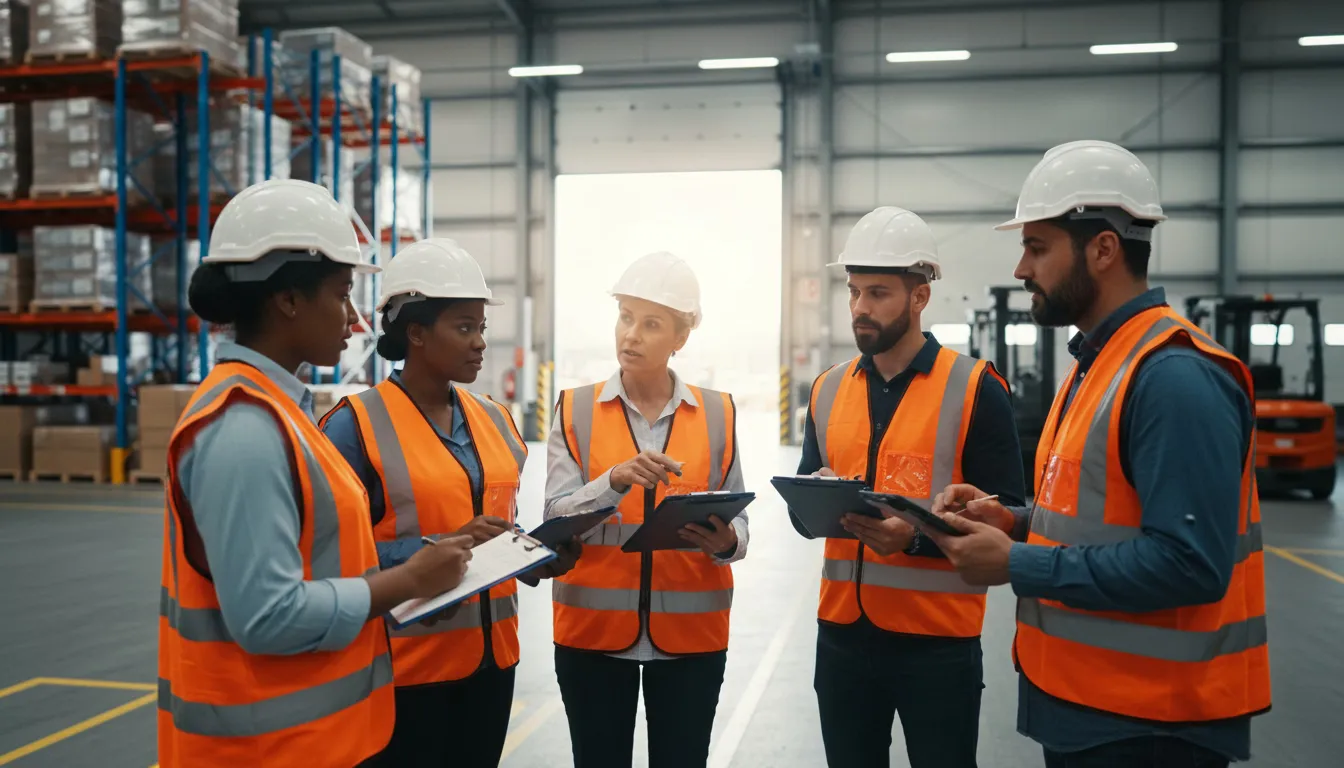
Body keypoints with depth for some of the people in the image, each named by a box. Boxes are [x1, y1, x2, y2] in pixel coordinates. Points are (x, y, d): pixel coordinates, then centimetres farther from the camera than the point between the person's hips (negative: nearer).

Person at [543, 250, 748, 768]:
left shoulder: (719, 414, 2)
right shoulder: (575, 410, 0)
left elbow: (737, 521, 4)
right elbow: (557, 519, -8)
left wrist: (725, 542, -18)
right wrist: (616, 480, -25)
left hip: (691, 632, 1)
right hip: (593, 629, 0)